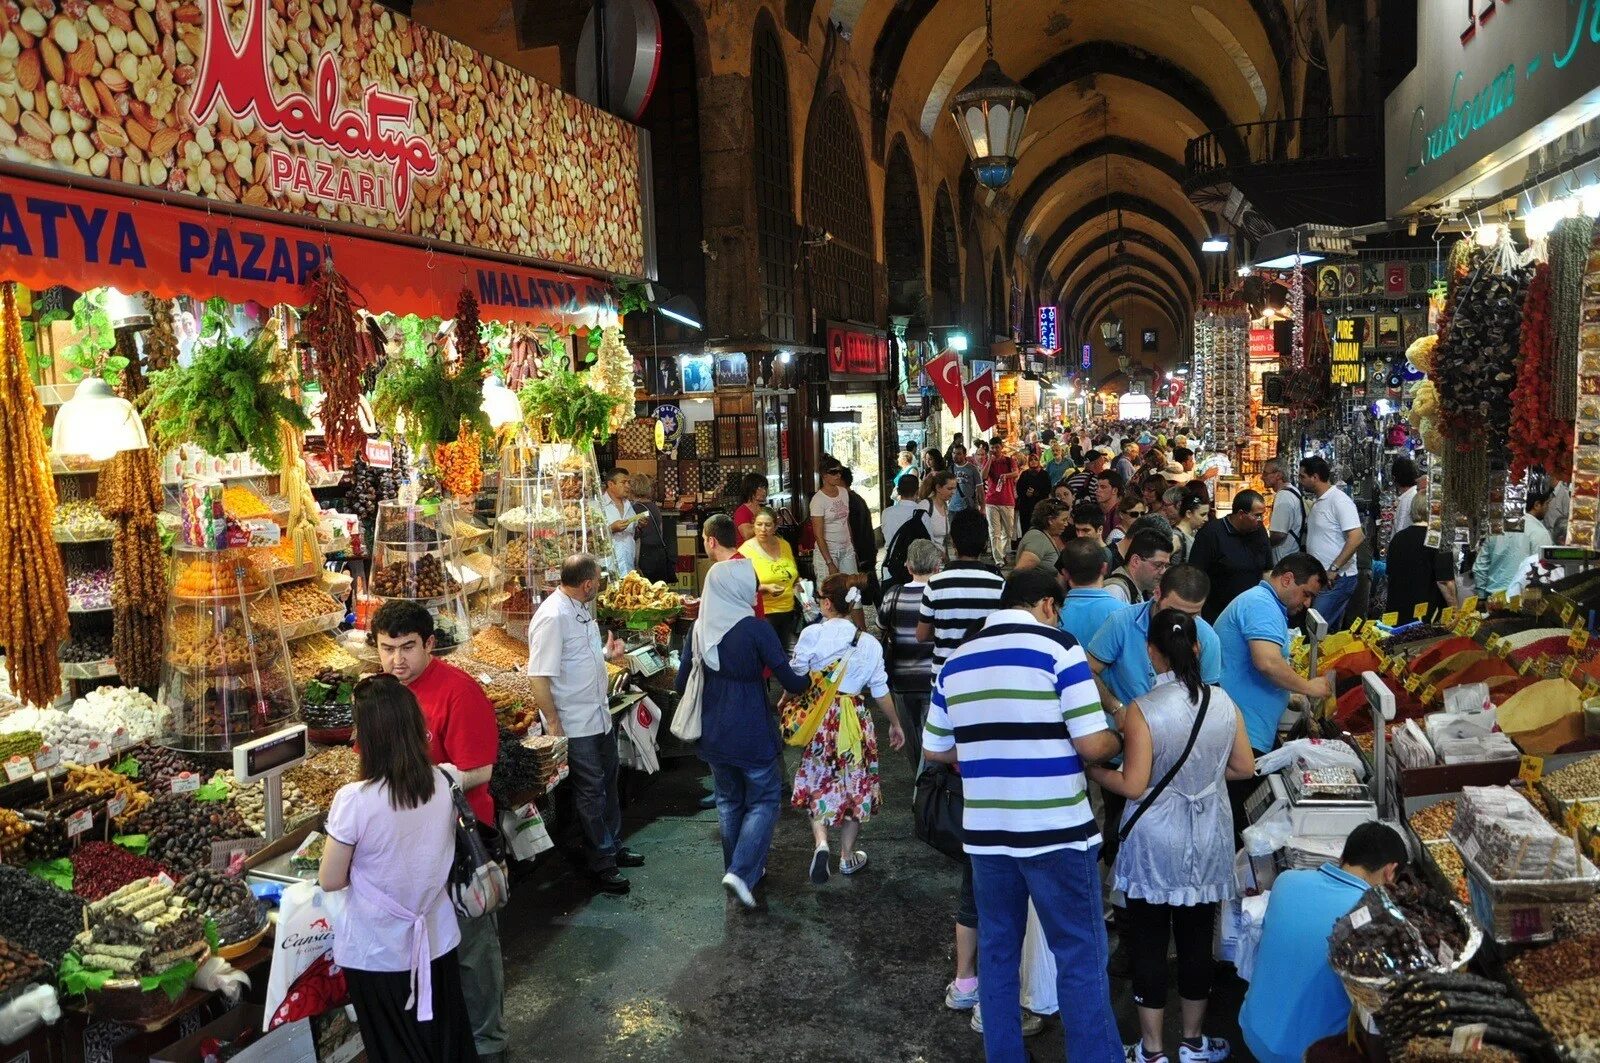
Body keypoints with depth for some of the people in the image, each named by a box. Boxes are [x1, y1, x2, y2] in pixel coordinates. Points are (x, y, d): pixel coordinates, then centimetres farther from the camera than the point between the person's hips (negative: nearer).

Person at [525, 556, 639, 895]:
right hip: (575, 725, -9)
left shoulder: (581, 609, 5)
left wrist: (605, 654, 3)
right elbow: (538, 677, -25)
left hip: (600, 715, 9)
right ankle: (602, 864, 19)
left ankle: (613, 846, 39)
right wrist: (553, 723, -22)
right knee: (590, 793, 5)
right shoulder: (552, 617, -25)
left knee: (607, 783, 22)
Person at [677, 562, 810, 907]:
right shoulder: (756, 629, -18)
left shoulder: (699, 629, -2)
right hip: (751, 734, -5)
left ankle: (737, 869, 32)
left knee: (729, 801, 21)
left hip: (712, 734, 5)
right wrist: (809, 678, 8)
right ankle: (742, 873, -1)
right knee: (764, 800, 12)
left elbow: (682, 683, 6)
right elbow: (791, 682, -14)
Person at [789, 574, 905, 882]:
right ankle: (848, 855, 24)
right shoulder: (870, 644, -1)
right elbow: (880, 690, 3)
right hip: (854, 716, 1)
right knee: (854, 783, 15)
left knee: (818, 782, 13)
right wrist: (895, 723, 16)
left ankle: (821, 842, -8)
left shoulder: (812, 634, -10)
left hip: (817, 715, -1)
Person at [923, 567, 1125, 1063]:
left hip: (985, 832, 5)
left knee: (997, 952, 17)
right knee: (1081, 958, 7)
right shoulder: (1058, 648, -9)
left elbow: (935, 750, 14)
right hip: (1056, 830, -5)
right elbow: (1093, 745, -12)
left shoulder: (955, 662, 7)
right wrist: (1119, 742, 9)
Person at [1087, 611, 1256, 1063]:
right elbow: (1245, 768, 5)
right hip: (1207, 843, 4)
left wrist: (1092, 770, -3)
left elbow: (1133, 786, -18)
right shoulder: (1223, 702, -5)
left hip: (1155, 846, -4)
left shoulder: (1141, 711, -19)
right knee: (1197, 940, 17)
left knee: (1149, 944, 9)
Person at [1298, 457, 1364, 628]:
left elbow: (1356, 537, -22)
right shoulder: (1318, 503, 16)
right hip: (1322, 578, 9)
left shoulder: (1339, 501, -13)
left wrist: (1333, 569, -22)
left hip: (1337, 579, -9)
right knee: (1332, 632, 13)